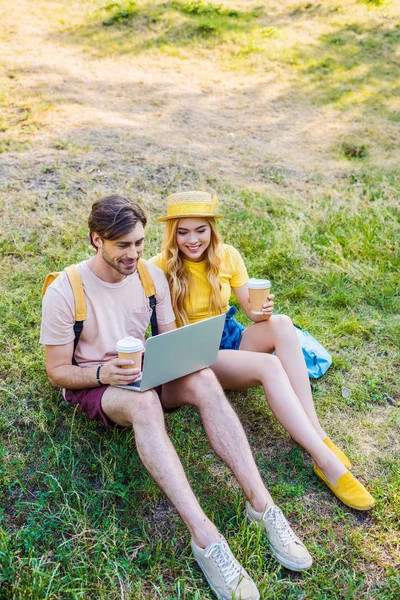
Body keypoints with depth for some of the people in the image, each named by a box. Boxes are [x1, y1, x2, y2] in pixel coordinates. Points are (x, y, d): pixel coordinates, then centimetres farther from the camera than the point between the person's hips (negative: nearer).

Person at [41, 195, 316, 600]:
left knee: (203, 379, -28)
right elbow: (57, 371, -10)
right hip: (91, 385, -3)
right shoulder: (65, 291, -15)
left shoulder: (152, 275, -2)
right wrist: (103, 373, -29)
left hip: (146, 375, 4)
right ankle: (205, 538, -43)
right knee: (143, 401, -39)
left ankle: (261, 505, -30)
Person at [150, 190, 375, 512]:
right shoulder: (162, 266, -13)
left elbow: (250, 308, 3)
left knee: (280, 324, -27)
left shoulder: (227, 255, -2)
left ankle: (317, 433, -28)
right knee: (269, 365, -32)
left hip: (229, 337, 5)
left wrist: (261, 312, -20)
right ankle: (327, 461, -31)